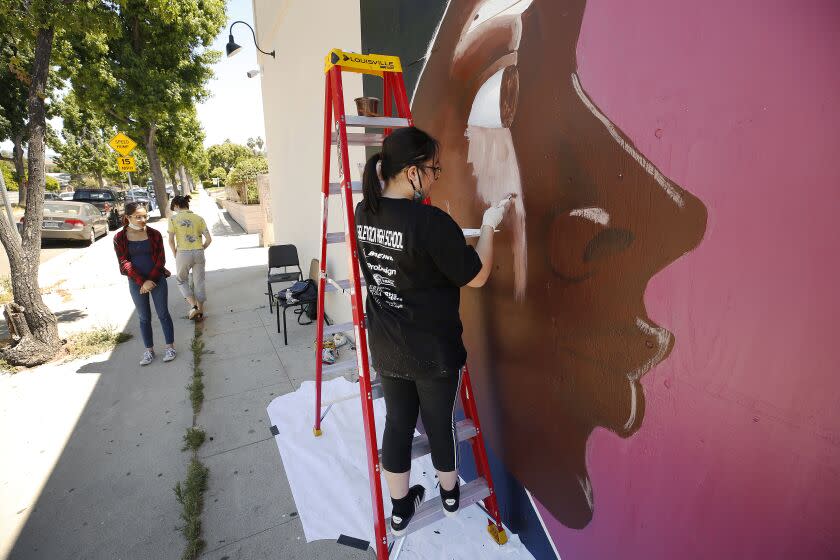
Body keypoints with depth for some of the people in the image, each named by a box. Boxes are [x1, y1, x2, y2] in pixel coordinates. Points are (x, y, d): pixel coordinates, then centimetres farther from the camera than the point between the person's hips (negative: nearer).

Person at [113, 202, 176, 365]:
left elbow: (161, 259, -4)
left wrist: (151, 280, -12)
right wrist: (142, 282, -15)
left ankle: (170, 347, 16)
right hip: (136, 283, 1)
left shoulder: (154, 234, -3)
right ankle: (149, 350, 20)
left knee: (163, 314, 6)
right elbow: (124, 263, -7)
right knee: (144, 317, 10)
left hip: (157, 279, -1)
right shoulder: (120, 238, -3)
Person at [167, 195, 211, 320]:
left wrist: (175, 254, 8)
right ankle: (200, 311, 20)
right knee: (199, 282, 13)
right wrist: (200, 249, 13)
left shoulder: (174, 219, -4)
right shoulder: (199, 218, 3)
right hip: (199, 253, 3)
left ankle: (193, 306, 2)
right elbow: (208, 239, -1)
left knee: (182, 280, 19)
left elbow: (171, 240, -7)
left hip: (183, 253, -2)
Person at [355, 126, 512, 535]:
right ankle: (450, 494, 46)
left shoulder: (364, 213, -3)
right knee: (440, 423, 18)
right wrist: (488, 226, -3)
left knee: (397, 422, 19)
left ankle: (400, 509, 40)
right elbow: (476, 276, -15)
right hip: (433, 351, -5)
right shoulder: (431, 222, -25)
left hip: (387, 348, 6)